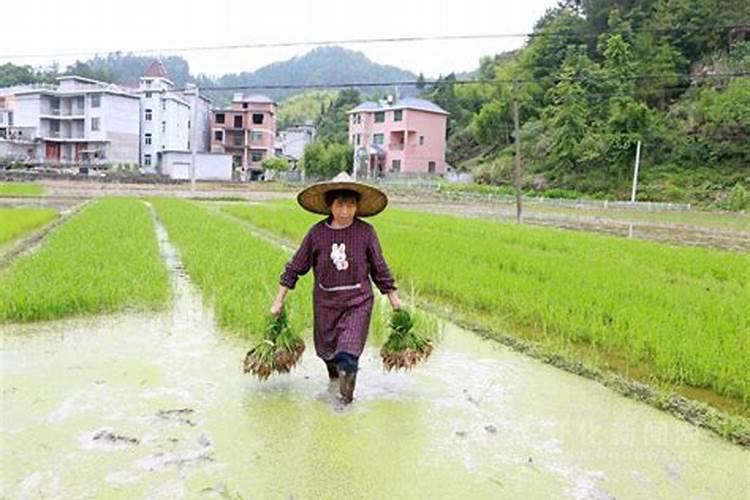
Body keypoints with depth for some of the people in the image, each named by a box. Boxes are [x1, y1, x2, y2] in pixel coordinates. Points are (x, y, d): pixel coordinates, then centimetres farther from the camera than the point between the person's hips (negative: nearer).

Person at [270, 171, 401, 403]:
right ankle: (334, 378, 52)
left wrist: (394, 298, 6)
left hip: (357, 302, -2)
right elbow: (295, 267, 0)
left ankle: (346, 398, 14)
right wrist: (279, 301, 2)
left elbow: (379, 268, 2)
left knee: (348, 355, -11)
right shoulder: (317, 232, -8)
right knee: (327, 350, 18)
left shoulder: (365, 232, -10)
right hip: (325, 302, 2)